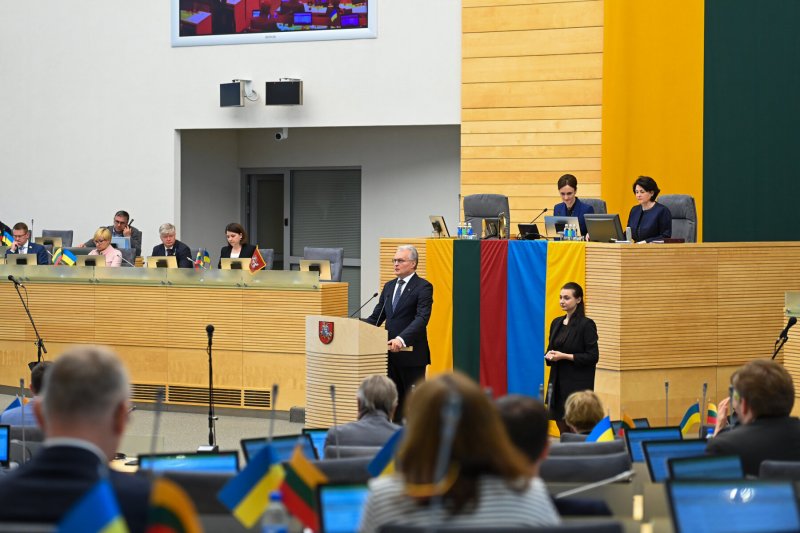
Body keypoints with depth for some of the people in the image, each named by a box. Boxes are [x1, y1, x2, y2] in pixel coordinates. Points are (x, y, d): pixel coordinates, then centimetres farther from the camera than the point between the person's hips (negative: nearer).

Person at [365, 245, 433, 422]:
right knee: (394, 399, 9)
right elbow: (376, 317, 15)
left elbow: (421, 319, -19)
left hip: (411, 354, -7)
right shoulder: (389, 287, 15)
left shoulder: (423, 287, -7)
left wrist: (402, 339, -32)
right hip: (391, 352, 7)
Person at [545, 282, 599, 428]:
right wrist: (549, 355, -5)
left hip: (578, 384, -6)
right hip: (558, 382, 6)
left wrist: (564, 356, -17)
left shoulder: (586, 324, -9)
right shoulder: (556, 323, 11)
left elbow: (593, 357, -12)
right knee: (562, 426, 8)